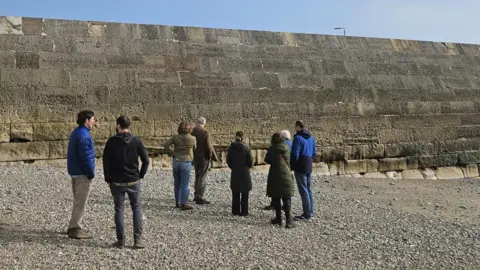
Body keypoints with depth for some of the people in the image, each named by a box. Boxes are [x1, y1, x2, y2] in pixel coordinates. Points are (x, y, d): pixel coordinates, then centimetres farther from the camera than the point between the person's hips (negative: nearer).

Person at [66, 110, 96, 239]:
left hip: (75, 172, 10)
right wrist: (91, 173, -14)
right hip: (82, 173, -10)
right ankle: (74, 229, 4)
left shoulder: (76, 132, 12)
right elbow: (85, 157, -23)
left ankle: (74, 227, 26)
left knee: (78, 201, 18)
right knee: (81, 202, -2)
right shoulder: (83, 135, -19)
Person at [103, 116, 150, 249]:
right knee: (136, 208, 10)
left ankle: (120, 240, 10)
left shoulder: (112, 142, -5)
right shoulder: (136, 141, -3)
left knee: (119, 209, 8)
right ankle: (138, 239, 6)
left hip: (117, 182, 0)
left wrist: (108, 179, 6)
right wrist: (141, 175, 8)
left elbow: (106, 162, -4)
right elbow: (146, 160, -4)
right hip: (134, 181, 1)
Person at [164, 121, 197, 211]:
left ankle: (177, 203, 20)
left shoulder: (175, 137, -1)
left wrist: (170, 153, 1)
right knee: (184, 184, 0)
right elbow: (194, 148, 10)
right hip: (186, 162, -3)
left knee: (177, 184, 14)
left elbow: (166, 144, -7)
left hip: (176, 161, 4)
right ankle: (184, 204, 2)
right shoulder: (192, 138, -7)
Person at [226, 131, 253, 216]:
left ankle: (235, 211, 16)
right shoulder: (246, 147, -10)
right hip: (245, 172, -2)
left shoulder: (231, 147, -3)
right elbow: (250, 161, -8)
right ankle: (244, 212, 7)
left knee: (235, 194, 12)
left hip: (234, 173, 2)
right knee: (244, 194, 6)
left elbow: (228, 160, 0)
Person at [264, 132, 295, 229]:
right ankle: (289, 220, -7)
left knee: (276, 198, 10)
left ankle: (278, 218, 15)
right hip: (286, 176, 2)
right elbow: (289, 160, 11)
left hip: (275, 176, -2)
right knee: (287, 198, 2)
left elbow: (267, 160, 5)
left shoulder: (272, 149, -5)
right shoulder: (286, 148, 2)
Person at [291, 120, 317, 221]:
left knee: (303, 190, -4)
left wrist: (291, 165, -6)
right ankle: (310, 213, 20)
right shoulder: (311, 137, 11)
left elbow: (295, 154, -17)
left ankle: (307, 214, -1)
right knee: (308, 189, 14)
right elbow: (314, 152, 16)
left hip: (300, 167, -8)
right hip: (309, 167, 8)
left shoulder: (297, 138, -14)